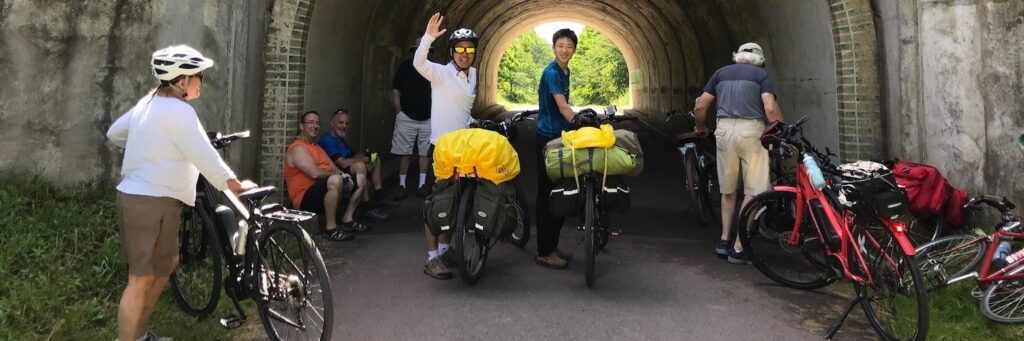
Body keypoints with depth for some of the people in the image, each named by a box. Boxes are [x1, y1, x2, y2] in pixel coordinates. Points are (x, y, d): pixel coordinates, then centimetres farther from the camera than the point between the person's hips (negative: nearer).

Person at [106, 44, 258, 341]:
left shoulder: (148, 102, 11)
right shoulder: (178, 110, -18)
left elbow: (113, 133, 22)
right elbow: (205, 156, -19)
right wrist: (236, 186, -11)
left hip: (135, 196, 10)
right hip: (152, 202, -10)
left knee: (167, 263, 21)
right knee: (141, 279, -4)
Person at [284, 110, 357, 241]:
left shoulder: (317, 148, 24)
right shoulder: (298, 148, -9)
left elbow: (334, 169, 17)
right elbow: (315, 173, -22)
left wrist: (343, 175, -6)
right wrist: (338, 176, -8)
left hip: (324, 193, 10)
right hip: (306, 198, -10)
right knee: (336, 181, -36)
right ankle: (331, 228, -28)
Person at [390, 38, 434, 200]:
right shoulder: (405, 66, -1)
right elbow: (395, 91, 0)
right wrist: (399, 113, -5)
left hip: (428, 119, 2)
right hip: (407, 118, -2)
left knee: (425, 152, 5)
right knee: (404, 153, 1)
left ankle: (422, 185, 12)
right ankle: (401, 185, 8)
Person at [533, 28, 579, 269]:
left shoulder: (565, 72, 14)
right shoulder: (551, 73, -14)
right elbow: (563, 108, -24)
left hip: (561, 137, 9)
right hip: (548, 139, -9)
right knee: (547, 195, -5)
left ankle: (552, 245, 22)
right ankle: (544, 252, 2)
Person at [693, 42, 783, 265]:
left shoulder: (721, 73, 17)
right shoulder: (760, 74, 8)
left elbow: (700, 107, 12)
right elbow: (770, 108, -7)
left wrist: (701, 127, 29)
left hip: (725, 130, 4)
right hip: (751, 130, -3)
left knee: (728, 190, 18)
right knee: (753, 192, 2)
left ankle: (724, 240, 18)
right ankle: (738, 249, 1)